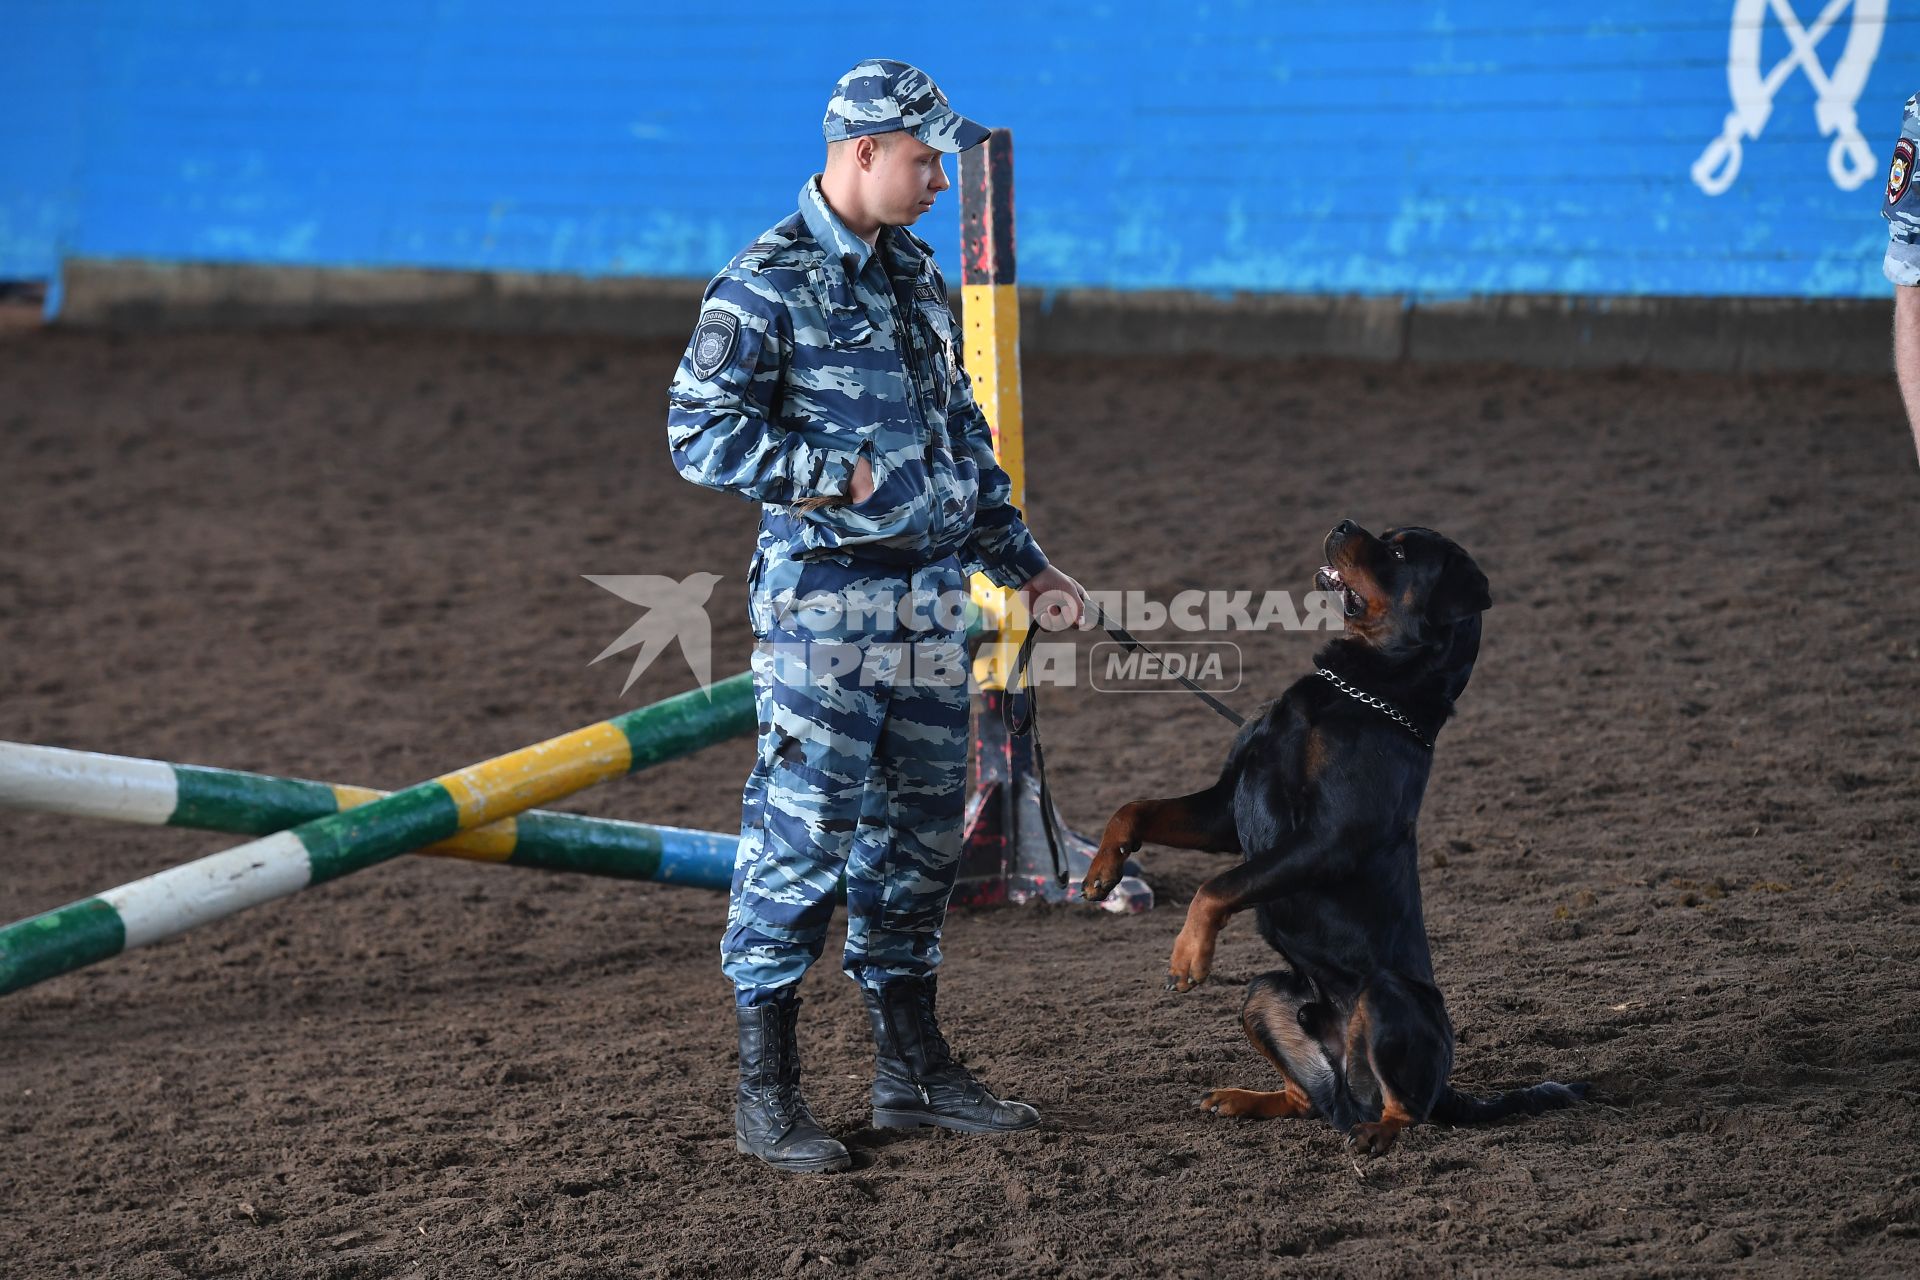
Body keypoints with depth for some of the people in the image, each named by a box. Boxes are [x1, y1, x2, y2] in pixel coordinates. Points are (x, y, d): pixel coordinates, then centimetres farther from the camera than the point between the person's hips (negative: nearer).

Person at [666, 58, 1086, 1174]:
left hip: (931, 592, 8)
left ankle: (914, 1069, 22)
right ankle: (768, 1092, 1)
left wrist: (1025, 563, 18)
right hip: (825, 594, -8)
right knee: (804, 831, -6)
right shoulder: (767, 283, -10)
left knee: (923, 831, 12)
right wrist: (842, 477, -15)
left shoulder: (918, 275, 15)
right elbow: (702, 435, -15)